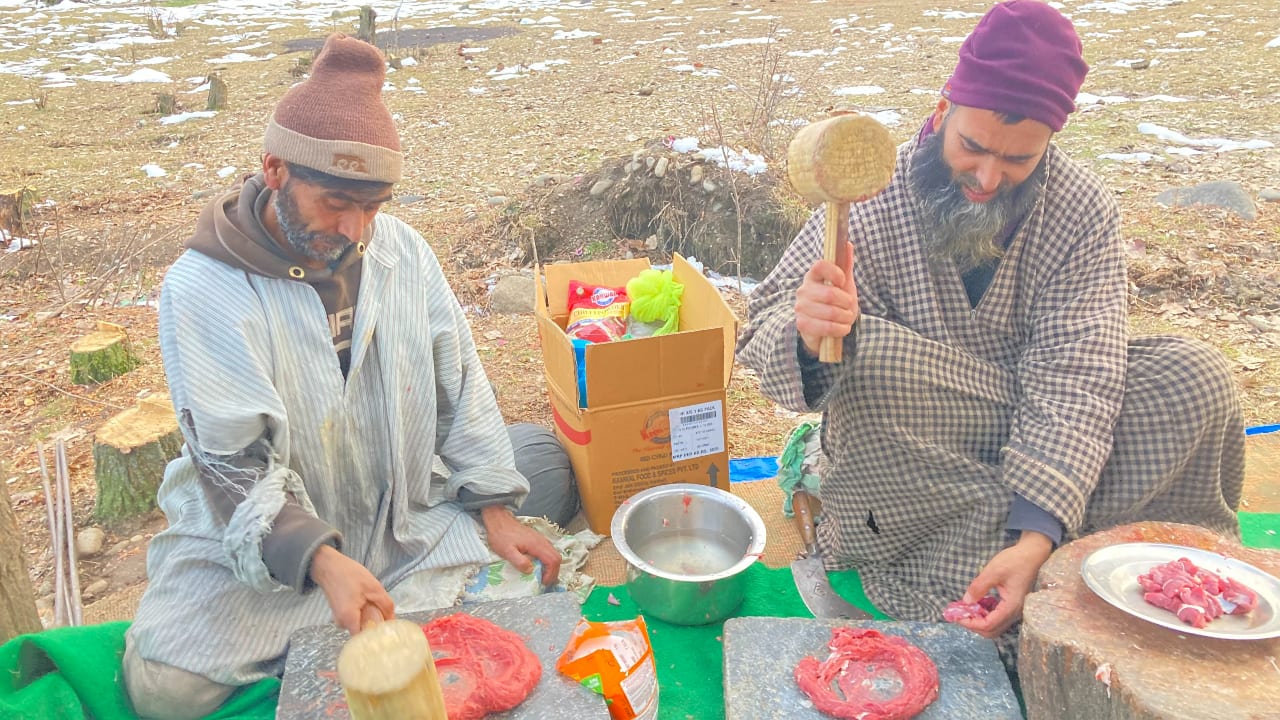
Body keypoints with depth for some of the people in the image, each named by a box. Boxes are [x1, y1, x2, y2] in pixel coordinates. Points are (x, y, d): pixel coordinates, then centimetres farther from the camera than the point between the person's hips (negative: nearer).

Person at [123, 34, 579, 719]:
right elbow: (238, 468, -21)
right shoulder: (202, 290, -19)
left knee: (545, 461, -8)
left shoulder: (400, 249, -6)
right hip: (262, 537, -3)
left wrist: (495, 508, -7)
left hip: (409, 504, 4)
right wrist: (321, 560, -36)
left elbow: (459, 384, -1)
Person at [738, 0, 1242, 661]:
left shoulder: (1084, 211, -10)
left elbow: (1074, 382, -19)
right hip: (904, 457, -1)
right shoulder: (868, 198, -15)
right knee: (872, 354, -33)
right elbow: (762, 336, -16)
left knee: (1195, 377, -17)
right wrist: (807, 337, -42)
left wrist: (1035, 538, -32)